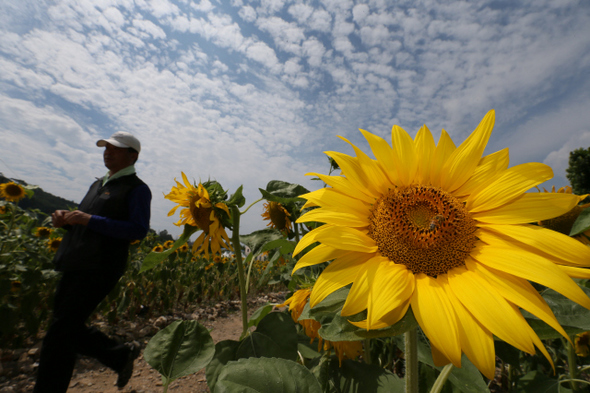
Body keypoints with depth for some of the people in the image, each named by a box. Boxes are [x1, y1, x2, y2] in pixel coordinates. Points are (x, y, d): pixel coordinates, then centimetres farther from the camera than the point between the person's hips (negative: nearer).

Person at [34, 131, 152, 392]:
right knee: (68, 328, 14)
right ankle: (121, 355, 29)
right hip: (75, 266, 9)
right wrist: (65, 218, 5)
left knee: (59, 333, -3)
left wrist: (90, 220, -21)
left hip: (99, 269, -9)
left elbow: (139, 230, -18)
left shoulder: (136, 188, -7)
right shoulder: (98, 184, 21)